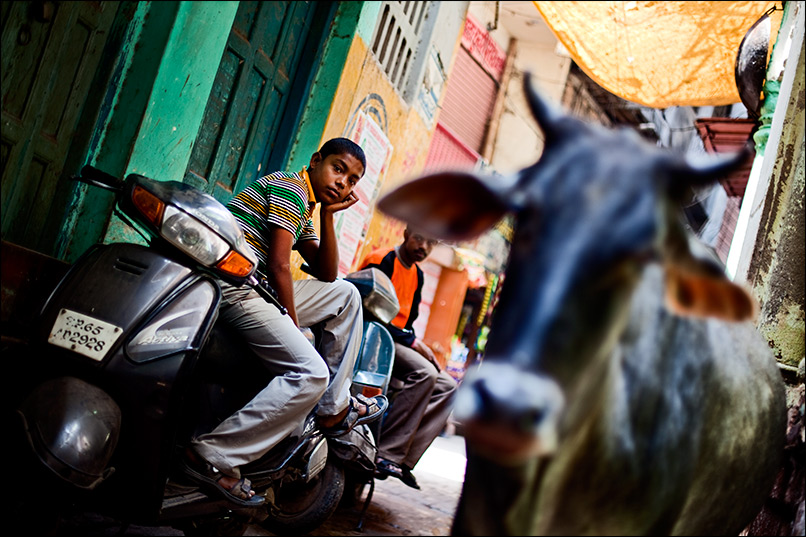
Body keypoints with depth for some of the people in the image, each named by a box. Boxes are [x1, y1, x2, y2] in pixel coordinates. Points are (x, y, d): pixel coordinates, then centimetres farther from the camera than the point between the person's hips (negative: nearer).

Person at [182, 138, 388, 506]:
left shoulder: (305, 210, 24)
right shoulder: (290, 189, -6)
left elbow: (326, 274, 18)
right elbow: (278, 265, -14)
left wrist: (328, 214, 11)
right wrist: (293, 325, -9)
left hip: (259, 290, 10)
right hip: (235, 288, -10)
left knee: (345, 294, 17)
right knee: (310, 373, -21)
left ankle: (335, 407, 14)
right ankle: (212, 456, -21)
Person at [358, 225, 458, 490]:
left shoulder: (417, 275, 18)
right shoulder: (382, 260, -9)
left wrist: (424, 350, 0)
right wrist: (413, 342, -18)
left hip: (398, 339, 9)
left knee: (448, 386, -5)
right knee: (424, 373, -30)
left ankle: (404, 458, -13)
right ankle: (386, 454, -28)